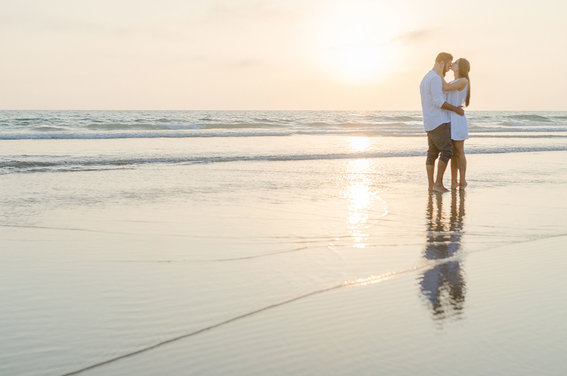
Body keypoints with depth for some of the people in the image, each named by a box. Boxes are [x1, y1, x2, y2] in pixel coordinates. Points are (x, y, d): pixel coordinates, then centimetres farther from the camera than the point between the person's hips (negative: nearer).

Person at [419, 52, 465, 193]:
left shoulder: (426, 79, 19)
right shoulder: (436, 78, -15)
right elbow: (439, 102, -21)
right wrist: (456, 109, -10)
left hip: (430, 123, 10)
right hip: (439, 122, -10)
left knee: (433, 153, 8)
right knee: (447, 151, -6)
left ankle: (431, 185, 7)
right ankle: (438, 183, -8)